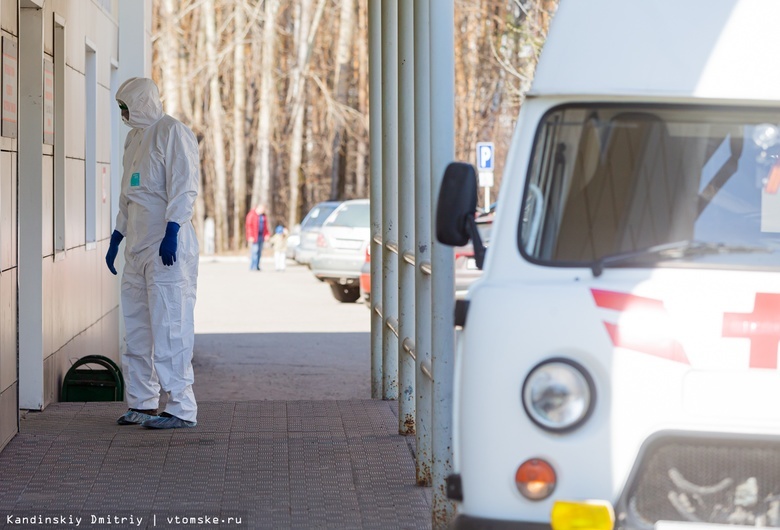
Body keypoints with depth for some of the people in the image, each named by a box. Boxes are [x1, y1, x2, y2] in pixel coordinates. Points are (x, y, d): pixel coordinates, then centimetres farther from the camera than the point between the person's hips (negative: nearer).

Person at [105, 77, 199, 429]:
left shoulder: (172, 132, -7)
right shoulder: (135, 137, 21)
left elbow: (184, 187, -15)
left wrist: (171, 232, -23)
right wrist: (116, 238, 24)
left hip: (167, 244, -9)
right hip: (137, 246, 9)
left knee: (169, 327, -9)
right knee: (137, 325, 11)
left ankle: (182, 409, -7)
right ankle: (141, 403, 19)